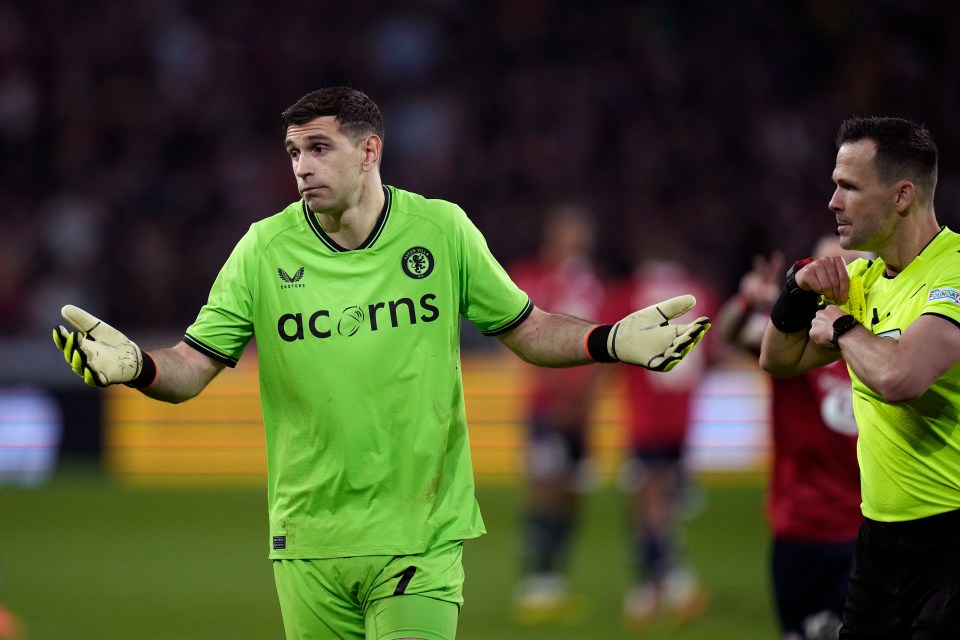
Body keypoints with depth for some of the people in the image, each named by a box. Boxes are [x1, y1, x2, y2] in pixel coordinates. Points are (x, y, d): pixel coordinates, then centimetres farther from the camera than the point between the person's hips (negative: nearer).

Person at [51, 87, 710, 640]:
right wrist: (132, 364, -25)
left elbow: (525, 329, 8)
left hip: (422, 535, -1)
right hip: (309, 542, 1)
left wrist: (615, 341, -8)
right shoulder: (265, 249, -3)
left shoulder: (442, 229, -1)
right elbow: (190, 368, -3)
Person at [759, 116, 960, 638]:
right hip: (882, 531, 8)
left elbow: (899, 378, -33)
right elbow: (779, 361, 20)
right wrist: (800, 287, 1)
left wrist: (841, 327, -13)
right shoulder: (861, 276, 10)